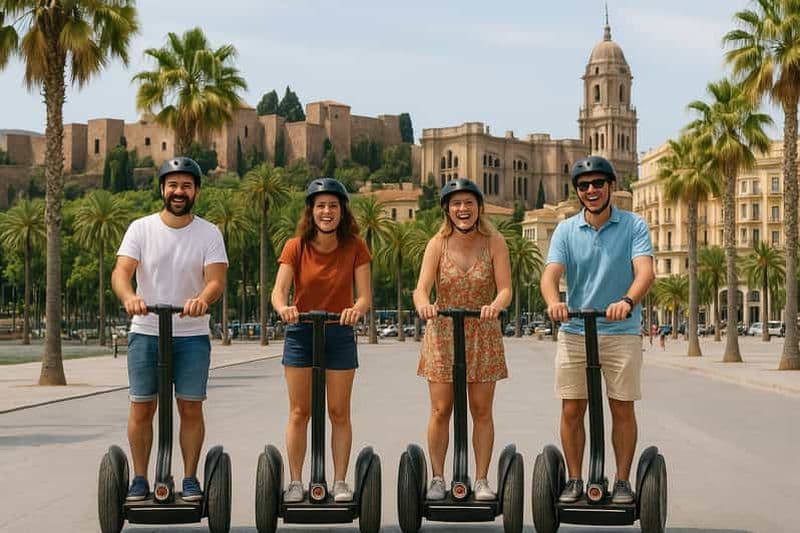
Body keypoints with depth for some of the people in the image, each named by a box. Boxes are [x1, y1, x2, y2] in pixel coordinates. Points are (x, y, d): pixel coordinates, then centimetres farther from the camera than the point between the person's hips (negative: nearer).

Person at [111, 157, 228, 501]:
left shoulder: (209, 233, 1)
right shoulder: (141, 229, 1)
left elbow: (216, 279, -10)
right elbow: (121, 270, -11)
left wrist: (202, 299, -34)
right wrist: (129, 296, -34)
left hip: (192, 335, 0)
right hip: (146, 332, 0)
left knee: (191, 407, 0)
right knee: (142, 407, 2)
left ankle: (190, 479, 10)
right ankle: (139, 479, 13)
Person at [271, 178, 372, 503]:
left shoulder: (355, 247, -6)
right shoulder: (296, 247, -6)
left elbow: (365, 296, -12)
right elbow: (279, 290, -16)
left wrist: (357, 310, -35)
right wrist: (283, 307, -39)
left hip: (339, 333, 0)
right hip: (300, 333, 0)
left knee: (339, 413, 4)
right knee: (299, 412, 2)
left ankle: (340, 482, 12)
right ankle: (295, 483, 9)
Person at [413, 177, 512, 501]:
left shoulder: (494, 243, -3)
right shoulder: (437, 244, -3)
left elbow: (505, 289, -12)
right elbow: (421, 288, -13)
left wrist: (496, 305, -35)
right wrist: (423, 304, -37)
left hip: (483, 336, 0)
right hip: (443, 335, 0)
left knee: (482, 411, 3)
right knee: (440, 410, 1)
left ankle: (481, 480, 12)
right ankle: (438, 479, 11)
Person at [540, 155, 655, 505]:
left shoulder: (633, 226, -2)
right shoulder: (566, 230, 4)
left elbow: (645, 271, -16)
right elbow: (551, 273, -9)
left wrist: (628, 300, -37)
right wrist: (553, 302, -32)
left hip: (622, 332, -1)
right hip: (574, 332, 2)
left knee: (622, 408, 3)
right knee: (572, 409, 2)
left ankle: (623, 481, 14)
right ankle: (574, 480, 14)